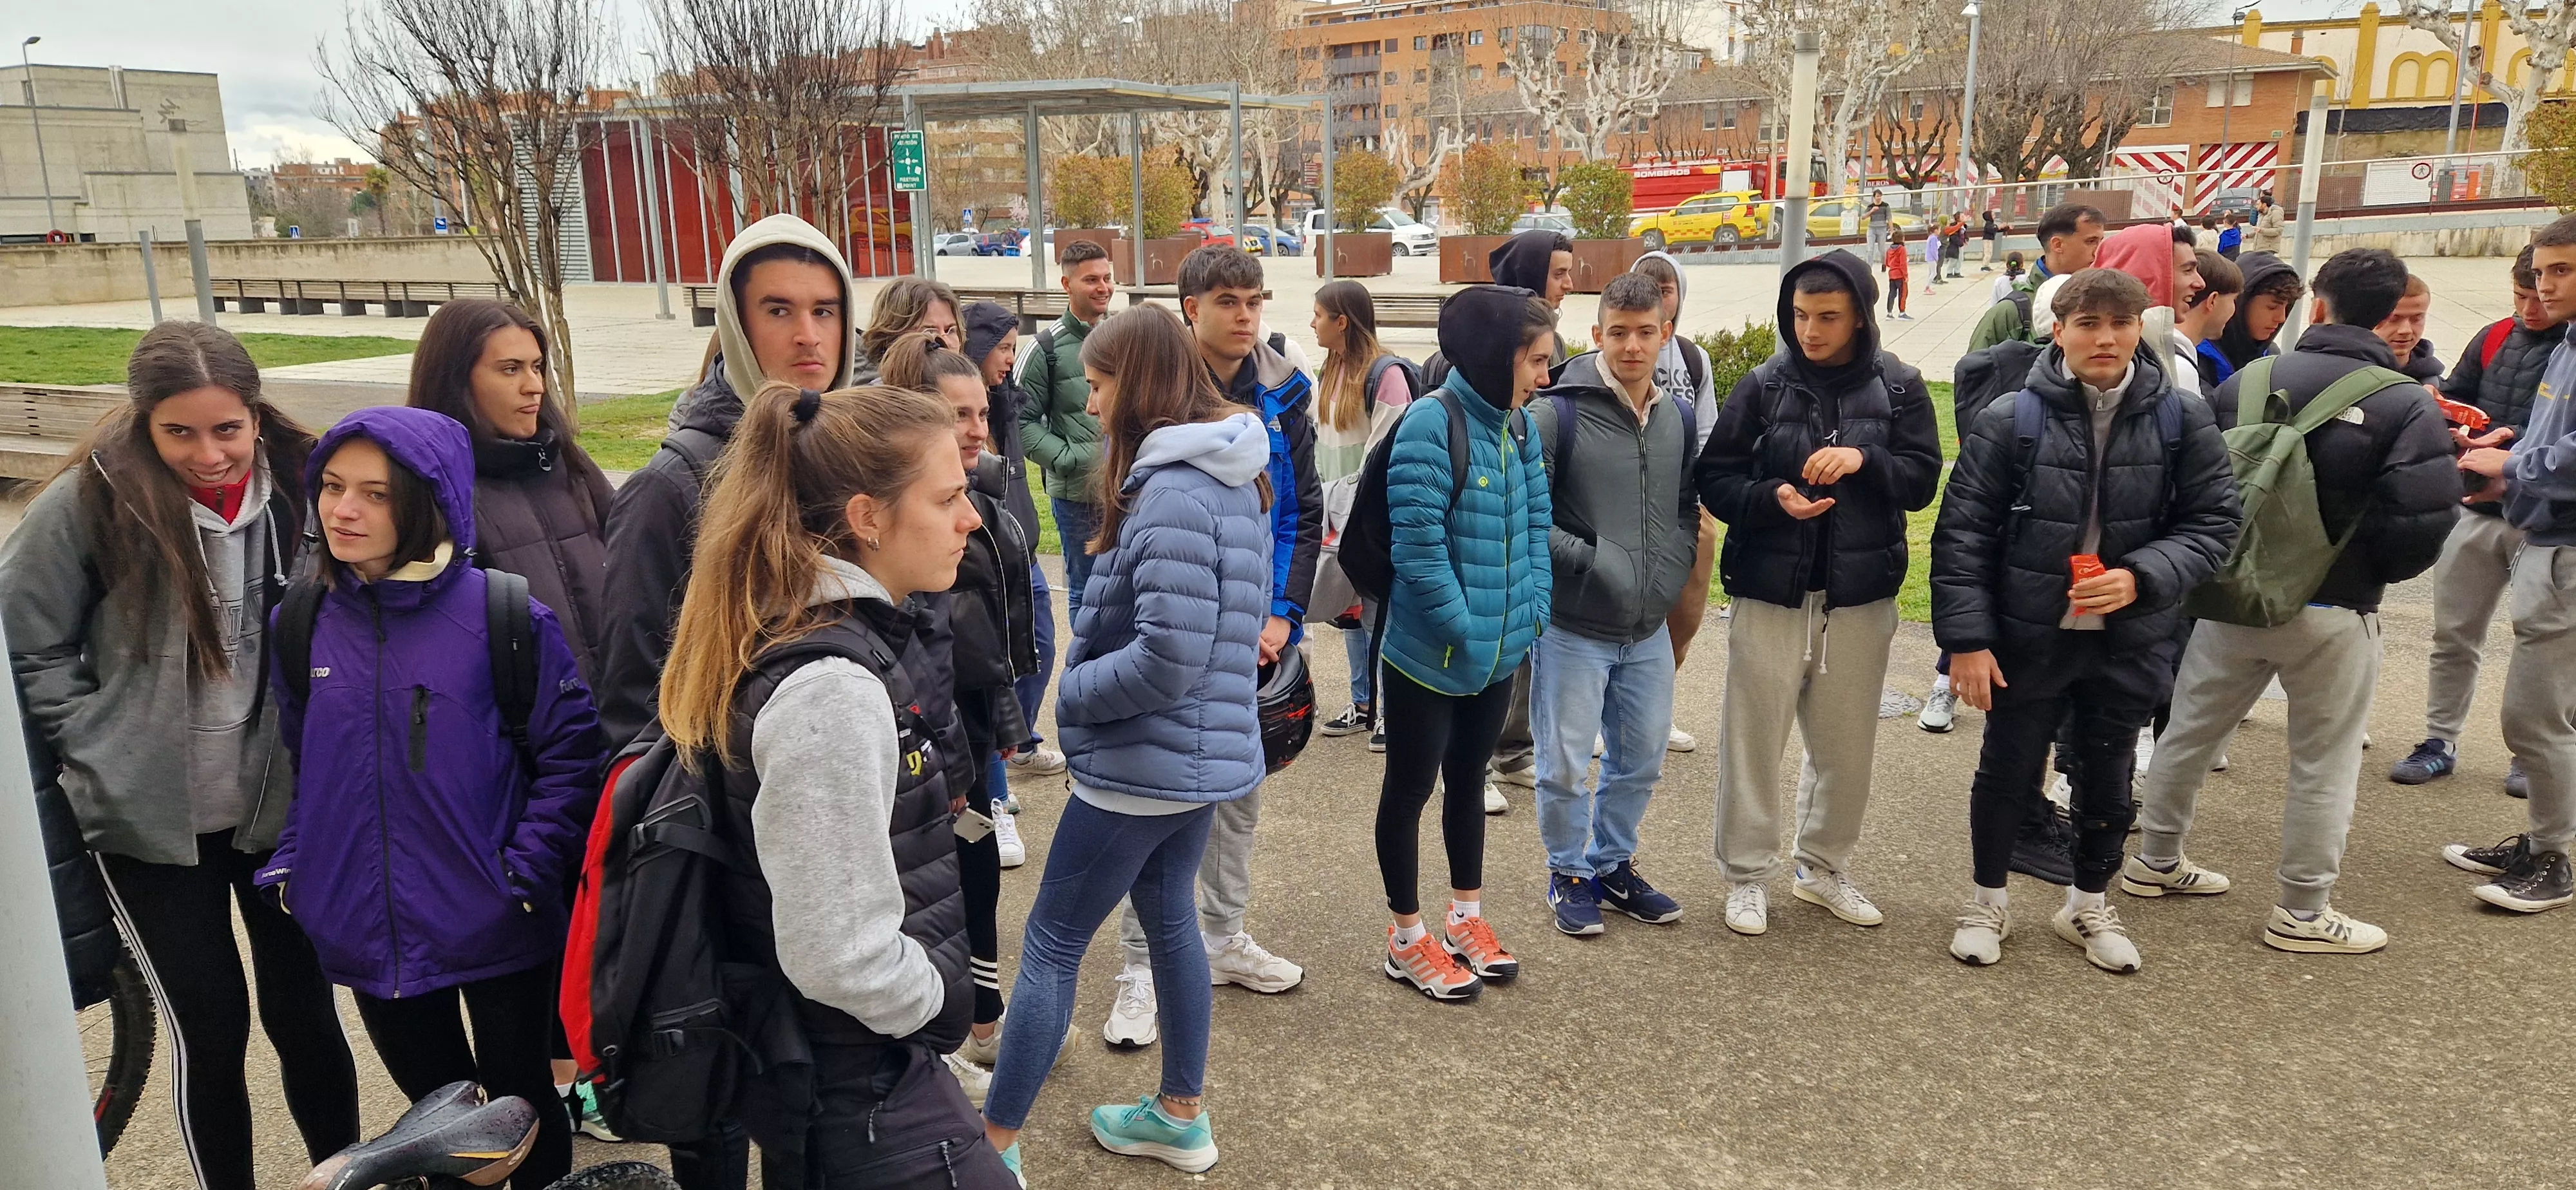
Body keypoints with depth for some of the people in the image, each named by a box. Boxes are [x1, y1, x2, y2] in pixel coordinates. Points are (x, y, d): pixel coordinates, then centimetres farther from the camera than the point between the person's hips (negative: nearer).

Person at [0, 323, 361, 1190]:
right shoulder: (88, 502, -13)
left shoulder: (299, 484, -6)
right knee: (211, 1029, 4)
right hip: (149, 818, -2)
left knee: (305, 1010, 10)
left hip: (284, 805, 2)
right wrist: (107, 754, -8)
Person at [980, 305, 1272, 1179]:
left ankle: (994, 1147, 15)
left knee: (1051, 943, 3)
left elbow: (1166, 661, -27)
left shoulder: (1170, 497, -23)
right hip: (1202, 753, 10)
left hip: (1145, 764, -10)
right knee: (1169, 922, 21)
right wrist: (1092, 665, 7)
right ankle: (1181, 1117, 35)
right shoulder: (1230, 483, 8)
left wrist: (1068, 693, -11)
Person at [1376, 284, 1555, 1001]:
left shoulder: (1517, 428, 4)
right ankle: (1409, 941, 23)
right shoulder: (1433, 422, -20)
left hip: (1498, 653, 8)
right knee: (1411, 787, 8)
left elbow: (1536, 526, 10)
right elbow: (1418, 544, -23)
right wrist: (1464, 630, -19)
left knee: (1468, 780, 20)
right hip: (1429, 654, -7)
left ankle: (1466, 918, 36)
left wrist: (1530, 612, 0)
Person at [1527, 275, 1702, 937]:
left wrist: (1675, 568, 2)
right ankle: (1570, 873, 25)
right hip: (1573, 627, -5)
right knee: (1566, 765, 4)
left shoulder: (1679, 417, 6)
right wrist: (1585, 559, -18)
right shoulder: (1556, 414, -13)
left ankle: (1614, 864, 36)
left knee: (1642, 760, 16)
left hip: (1650, 629, 6)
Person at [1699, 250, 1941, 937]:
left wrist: (1865, 459, -19)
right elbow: (1714, 478, -1)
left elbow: (1922, 480, -1)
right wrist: (1772, 497, -20)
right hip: (1770, 591, -1)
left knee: (1847, 744, 12)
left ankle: (1825, 868, 31)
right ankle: (1748, 875, 19)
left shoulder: (1898, 386, 0)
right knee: (1754, 738, 4)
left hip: (1861, 595, 2)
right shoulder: (1764, 385, -3)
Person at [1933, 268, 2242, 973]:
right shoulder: (2011, 419, -11)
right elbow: (1963, 534, -10)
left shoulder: (2181, 420, -5)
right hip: (2027, 636, -2)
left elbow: (2215, 520, -2)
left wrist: (2142, 577, -19)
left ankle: (2089, 906, 39)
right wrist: (1967, 637, -14)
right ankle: (1988, 901, 32)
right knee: (2007, 771, 11)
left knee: (2108, 776, 17)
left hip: (2129, 642, 2)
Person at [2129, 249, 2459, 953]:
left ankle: (2156, 861, 32)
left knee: (2189, 732, 17)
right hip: (2332, 612, -4)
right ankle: (2303, 913, 18)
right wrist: (2372, 571, 1)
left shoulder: (2246, 383, -1)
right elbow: (2427, 519, -18)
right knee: (2324, 764, 9)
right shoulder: (2406, 404, -12)